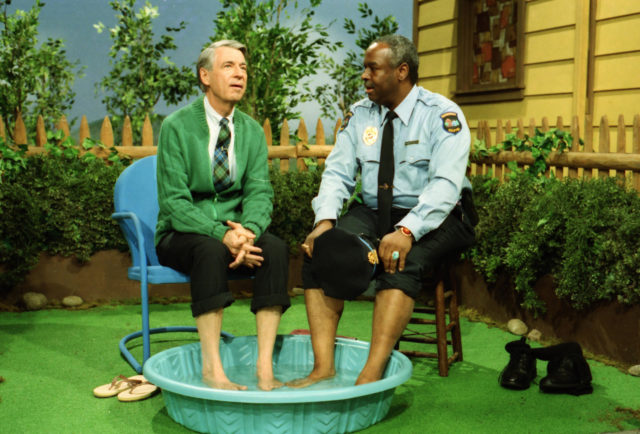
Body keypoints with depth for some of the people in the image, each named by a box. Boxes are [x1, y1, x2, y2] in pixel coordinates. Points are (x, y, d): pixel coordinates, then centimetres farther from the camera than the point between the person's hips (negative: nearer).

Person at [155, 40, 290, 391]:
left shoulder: (252, 131, 8)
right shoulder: (177, 126, -7)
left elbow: (259, 191, -1)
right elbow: (175, 202, -14)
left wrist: (248, 229, -25)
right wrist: (223, 235, -29)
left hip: (234, 229, 4)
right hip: (181, 234, -4)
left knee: (275, 248, -27)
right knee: (211, 250, -37)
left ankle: (264, 366, -28)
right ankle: (212, 369, -33)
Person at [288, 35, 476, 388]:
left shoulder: (443, 115, -9)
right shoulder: (359, 115, 8)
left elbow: (445, 184, -20)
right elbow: (338, 172, 3)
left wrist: (407, 231, -34)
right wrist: (325, 220, -17)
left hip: (431, 219, -4)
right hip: (372, 213, 5)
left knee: (402, 262, -35)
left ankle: (371, 375, -37)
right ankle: (323, 366, -24)